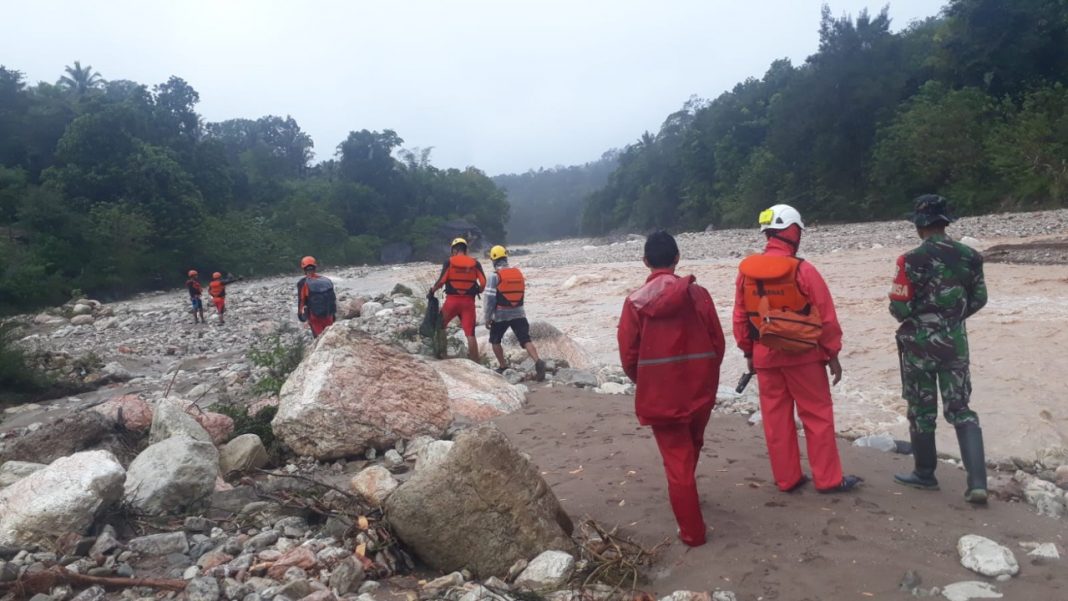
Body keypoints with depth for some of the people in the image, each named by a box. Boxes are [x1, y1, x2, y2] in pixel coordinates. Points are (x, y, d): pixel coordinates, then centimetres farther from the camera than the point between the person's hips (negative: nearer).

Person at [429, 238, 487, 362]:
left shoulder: (449, 261, -2)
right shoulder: (475, 263, 3)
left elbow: (441, 281, -9)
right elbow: (483, 283, -4)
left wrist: (432, 290, 8)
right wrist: (477, 292, 15)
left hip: (452, 300, -1)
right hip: (469, 301, 1)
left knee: (440, 326, 21)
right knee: (470, 333, 1)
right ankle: (475, 362, 0)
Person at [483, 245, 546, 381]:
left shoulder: (495, 275, -10)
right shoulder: (518, 273, 7)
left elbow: (490, 299, -11)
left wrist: (487, 318, -2)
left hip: (500, 314, -3)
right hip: (518, 313, 3)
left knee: (495, 340, 19)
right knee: (526, 340, -5)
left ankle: (503, 366, 21)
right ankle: (538, 362, -26)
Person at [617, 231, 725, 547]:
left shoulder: (635, 301, -8)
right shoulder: (697, 293, -7)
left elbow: (628, 355, -5)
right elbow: (717, 342, -2)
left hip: (659, 393, -2)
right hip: (699, 388, 2)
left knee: (676, 459, 8)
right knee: (691, 448, 25)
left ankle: (692, 530, 14)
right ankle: (685, 496, 49)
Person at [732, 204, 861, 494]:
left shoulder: (745, 271, -2)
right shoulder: (803, 270, -14)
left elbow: (740, 318, 4)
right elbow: (826, 317, -10)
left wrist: (748, 352, 15)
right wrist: (833, 354, 2)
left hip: (765, 356, 4)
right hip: (803, 355, -4)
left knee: (776, 418, 11)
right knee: (817, 417, 9)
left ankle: (787, 478, 20)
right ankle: (828, 479, 17)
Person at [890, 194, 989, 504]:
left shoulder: (913, 259, -17)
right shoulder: (969, 256, 0)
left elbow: (899, 308, -16)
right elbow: (979, 299, 11)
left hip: (920, 342, -4)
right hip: (955, 341, 4)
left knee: (922, 410, 10)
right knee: (960, 409, 11)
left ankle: (925, 474, 23)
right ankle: (977, 482, 3)